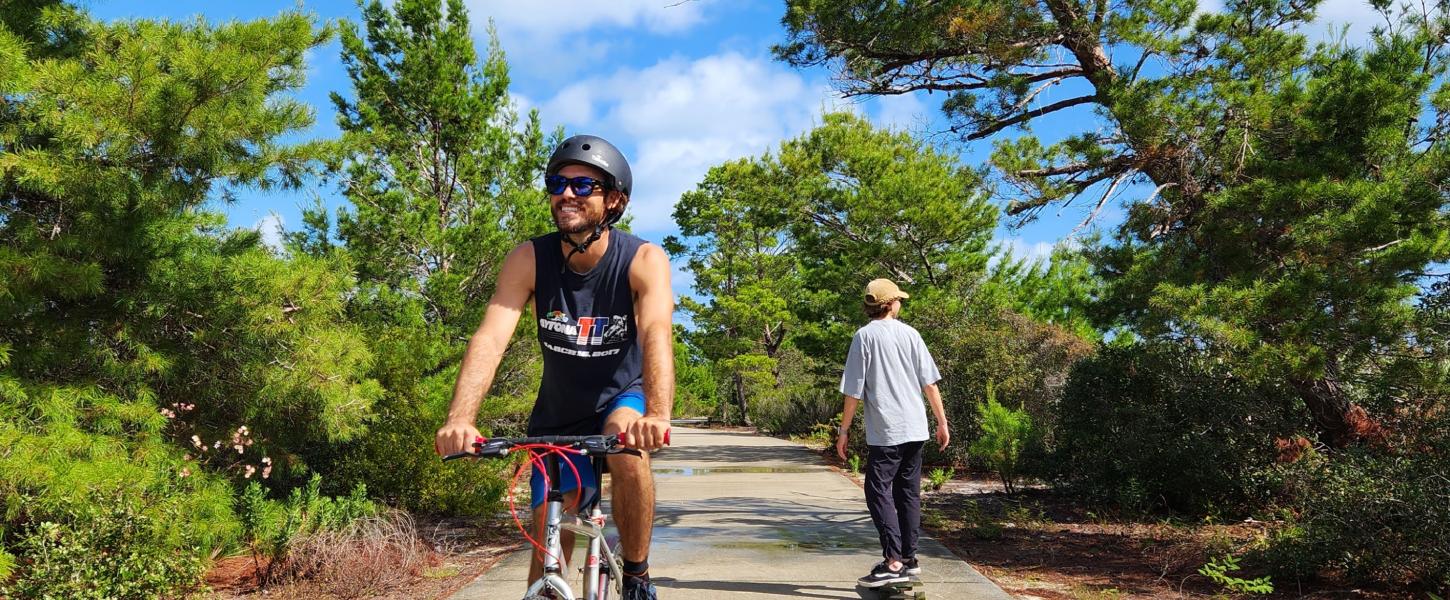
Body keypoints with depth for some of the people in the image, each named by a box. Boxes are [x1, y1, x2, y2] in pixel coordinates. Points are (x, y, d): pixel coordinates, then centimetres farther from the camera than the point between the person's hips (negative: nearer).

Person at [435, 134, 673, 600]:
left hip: (622, 396, -2)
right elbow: (490, 338, -30)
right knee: (548, 542, 2)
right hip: (558, 413, 2)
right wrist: (460, 418, -47)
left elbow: (657, 335, -38)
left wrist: (657, 415, -57)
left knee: (629, 452, -34)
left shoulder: (644, 260, -22)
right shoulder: (529, 259, -18)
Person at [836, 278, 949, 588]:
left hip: (885, 432, -5)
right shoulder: (910, 333, 7)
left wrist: (844, 429, 1)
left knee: (879, 492, -3)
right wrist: (942, 421, 12)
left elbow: (854, 390, -6)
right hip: (915, 429, 5)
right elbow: (929, 382, 5)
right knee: (909, 493, 12)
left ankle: (894, 562, -12)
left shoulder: (864, 336, -4)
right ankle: (909, 558, 17)